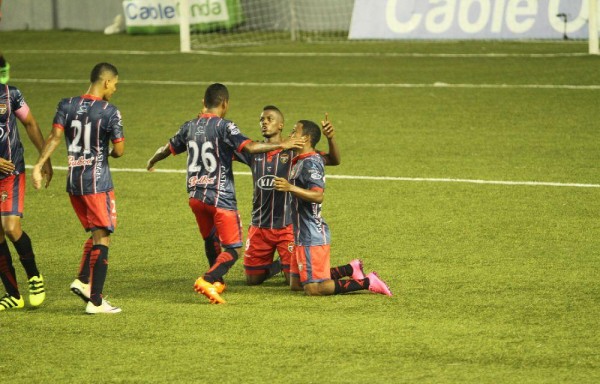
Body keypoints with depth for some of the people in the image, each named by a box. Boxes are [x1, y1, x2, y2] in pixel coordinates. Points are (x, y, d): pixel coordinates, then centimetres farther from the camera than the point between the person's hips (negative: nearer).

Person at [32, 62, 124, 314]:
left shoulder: (67, 105, 4)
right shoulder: (109, 112, -11)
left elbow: (54, 137, -7)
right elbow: (119, 150, -10)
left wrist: (39, 165, -11)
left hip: (73, 181, 6)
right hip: (98, 182, -6)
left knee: (95, 234, 21)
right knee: (102, 239, -2)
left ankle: (83, 281, 6)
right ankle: (95, 301, -5)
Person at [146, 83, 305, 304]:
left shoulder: (189, 127, 9)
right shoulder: (224, 127, -9)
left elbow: (167, 149, 23)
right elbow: (249, 147, -22)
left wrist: (152, 162, 44)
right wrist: (281, 145, -15)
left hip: (195, 195, 7)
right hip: (220, 197, -7)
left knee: (210, 240, 26)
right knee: (233, 249, -3)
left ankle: (217, 282, 38)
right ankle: (207, 281, -22)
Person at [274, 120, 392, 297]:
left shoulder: (310, 163, -16)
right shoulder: (300, 161, 14)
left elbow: (318, 196, -28)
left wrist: (290, 188, -35)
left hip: (312, 236, -10)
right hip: (302, 235, 10)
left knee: (314, 289, -11)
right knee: (296, 285, 16)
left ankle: (367, 282, -5)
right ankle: (350, 271, 21)